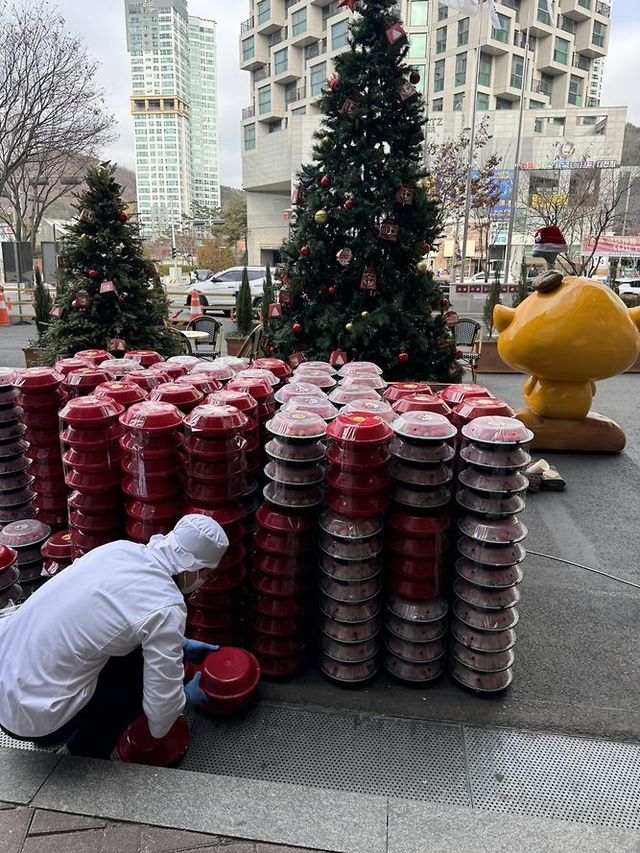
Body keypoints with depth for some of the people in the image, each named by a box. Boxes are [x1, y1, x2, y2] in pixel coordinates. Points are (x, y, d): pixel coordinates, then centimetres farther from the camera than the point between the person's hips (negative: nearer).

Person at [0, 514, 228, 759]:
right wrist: (189, 696, 11)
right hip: (29, 715, -7)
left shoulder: (121, 547, 0)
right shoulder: (166, 607, -20)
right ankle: (86, 759, 21)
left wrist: (180, 645, 24)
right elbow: (161, 714, -12)